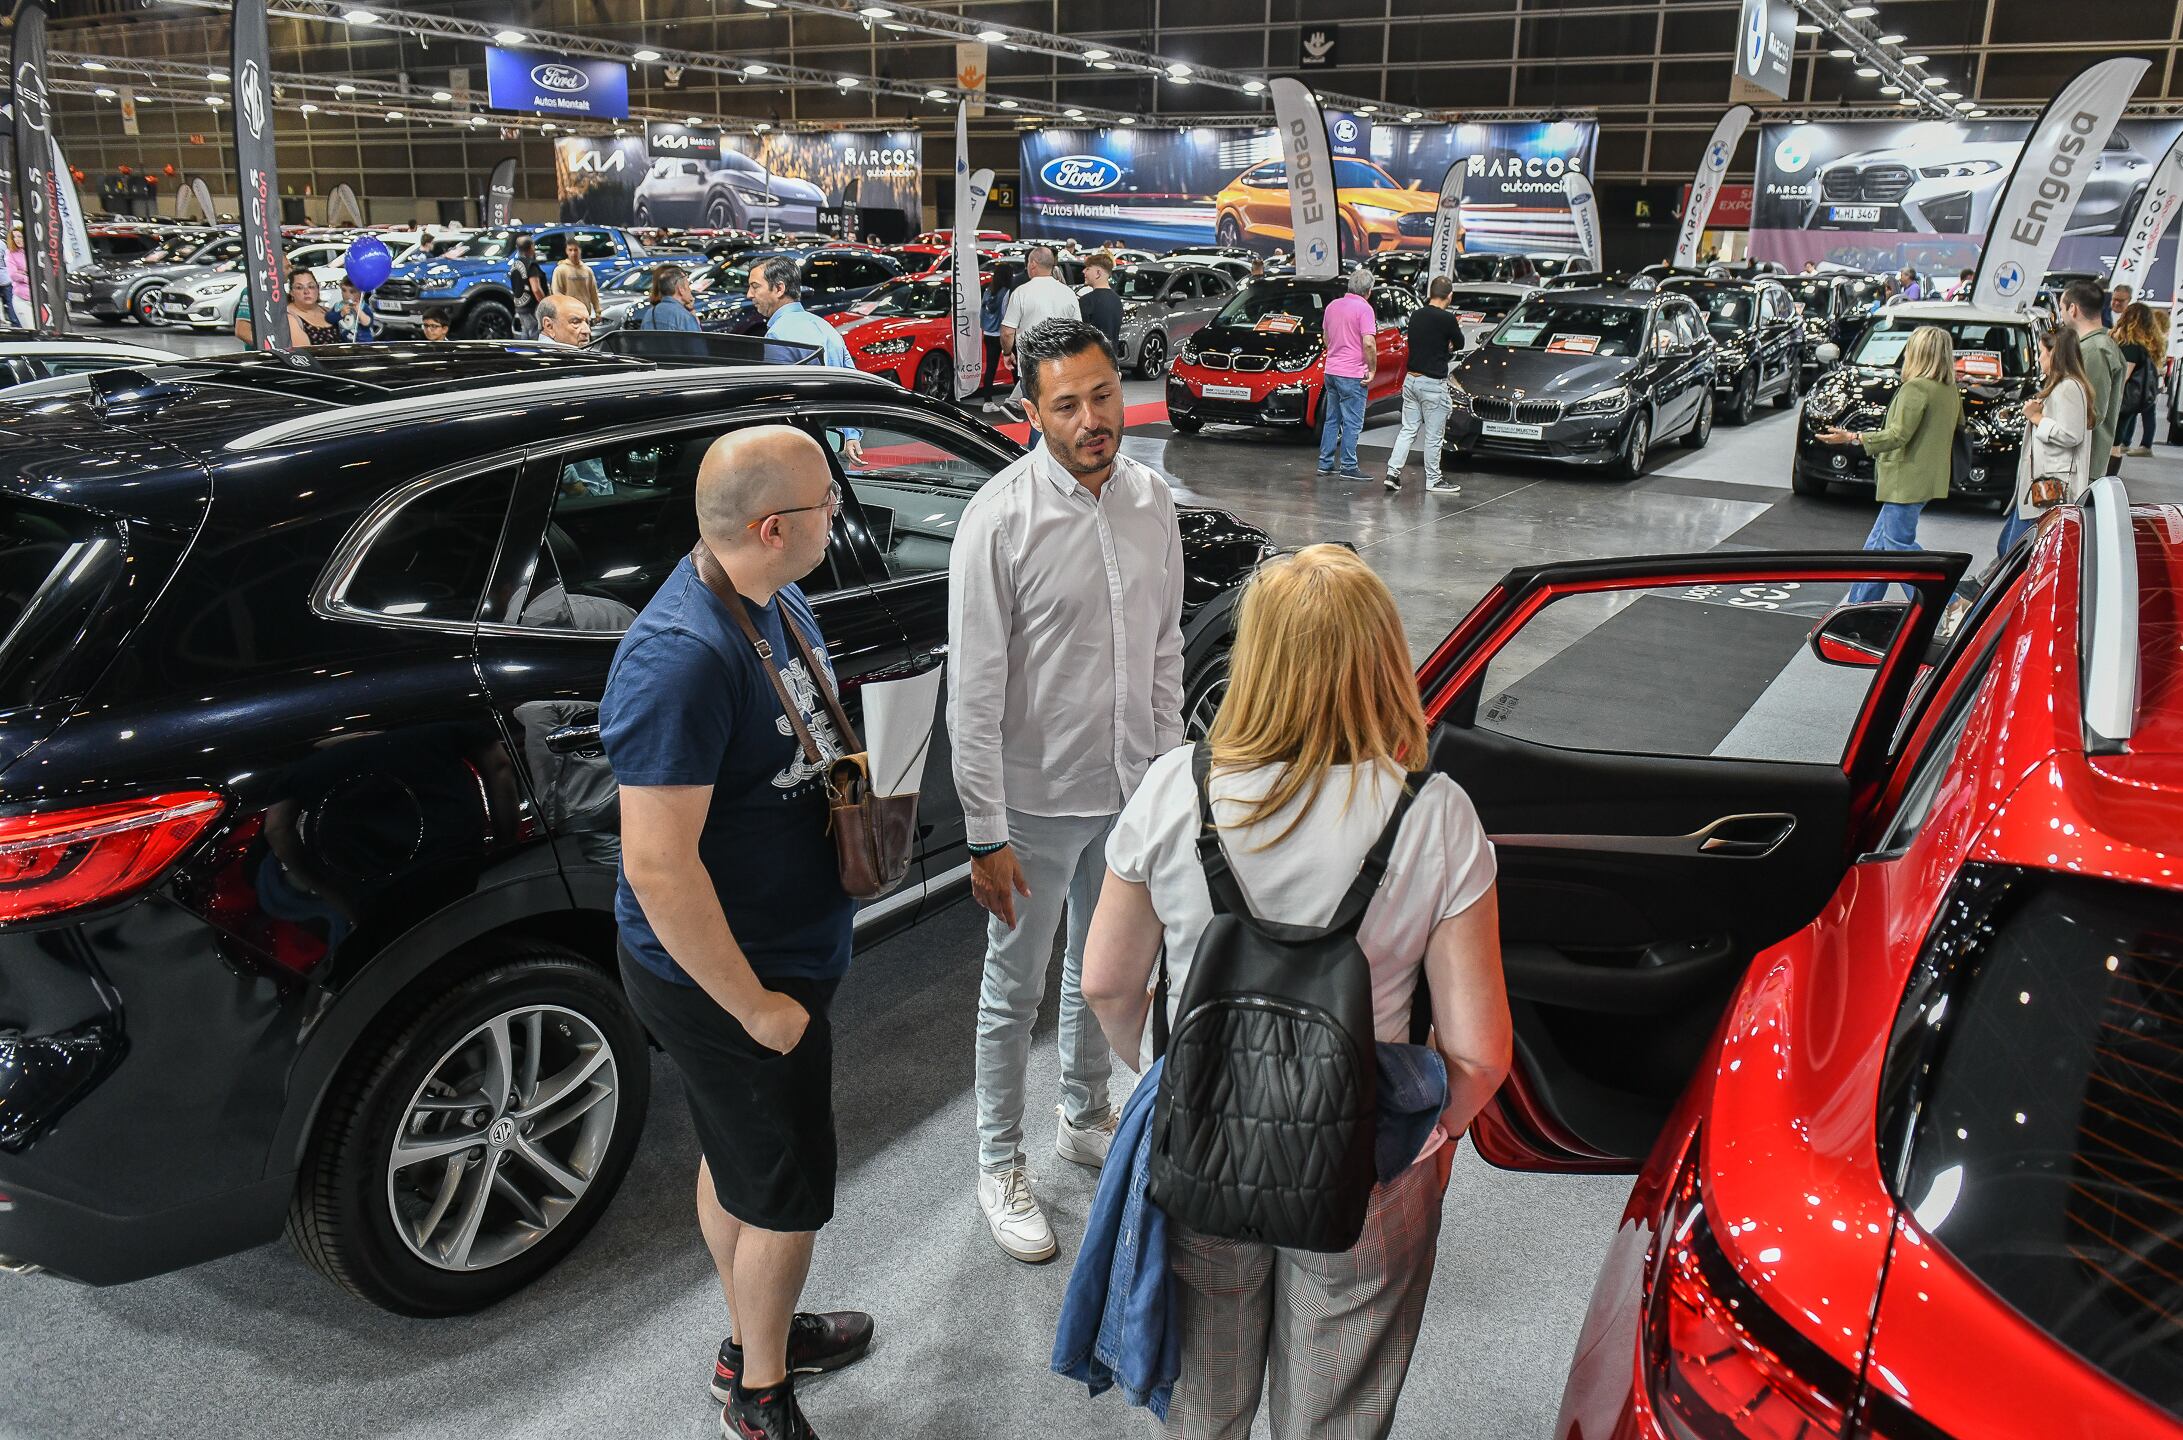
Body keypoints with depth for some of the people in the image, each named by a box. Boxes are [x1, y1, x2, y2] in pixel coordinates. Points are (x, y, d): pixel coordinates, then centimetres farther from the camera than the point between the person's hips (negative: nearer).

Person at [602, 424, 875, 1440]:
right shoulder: (683, 655, -30)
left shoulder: (775, 600, 1)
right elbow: (657, 866, -30)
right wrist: (754, 1006, -23)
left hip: (784, 946, 9)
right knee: (791, 1192, 8)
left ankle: (753, 1341, 47)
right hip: (725, 978, -9)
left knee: (739, 1160, 26)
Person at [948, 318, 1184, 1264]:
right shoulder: (1001, 519, -19)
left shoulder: (1151, 501, -1)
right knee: (1017, 991, 12)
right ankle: (1000, 1165, 31)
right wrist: (986, 835, -18)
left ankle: (1085, 1119, 46)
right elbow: (974, 691, -18)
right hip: (1038, 803, -5)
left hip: (1130, 793, 6)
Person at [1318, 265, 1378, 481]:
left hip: (1331, 371, 7)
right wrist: (1372, 370, -11)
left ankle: (1325, 463, 17)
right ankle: (1349, 467, 0)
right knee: (1352, 422, -1)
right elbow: (1368, 344, -21)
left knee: (1331, 420, 14)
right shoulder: (1364, 309, -13)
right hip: (1353, 374, -7)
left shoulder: (1333, 306, 10)